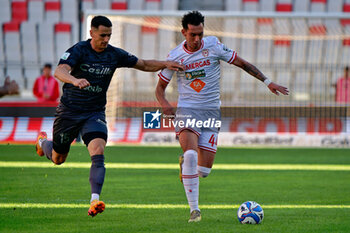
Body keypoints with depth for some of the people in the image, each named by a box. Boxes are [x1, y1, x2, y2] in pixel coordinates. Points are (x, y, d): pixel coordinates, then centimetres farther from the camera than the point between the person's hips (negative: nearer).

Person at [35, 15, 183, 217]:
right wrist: (75, 80, -53)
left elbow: (144, 65, 8)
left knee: (98, 152, -24)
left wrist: (164, 64, -10)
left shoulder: (115, 55, -4)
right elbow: (60, 71, -32)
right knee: (58, 159, 15)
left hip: (95, 113, 2)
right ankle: (43, 142, 51)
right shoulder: (78, 51, -16)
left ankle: (95, 200, -31)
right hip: (69, 111, -2)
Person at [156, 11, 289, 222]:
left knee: (204, 170, -6)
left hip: (211, 113, 1)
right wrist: (164, 104, -12)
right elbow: (160, 87, 9)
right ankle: (194, 210, -17)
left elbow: (242, 63, 6)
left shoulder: (213, 45, -3)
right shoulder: (175, 56, 0)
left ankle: (185, 164, 33)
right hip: (187, 110, -1)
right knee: (191, 154, -27)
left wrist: (267, 82, 2)